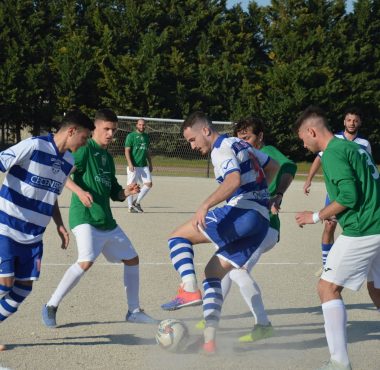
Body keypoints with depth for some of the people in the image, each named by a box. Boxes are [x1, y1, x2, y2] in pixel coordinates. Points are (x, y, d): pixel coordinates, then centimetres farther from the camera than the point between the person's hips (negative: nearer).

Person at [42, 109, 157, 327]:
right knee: (87, 261, -27)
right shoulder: (85, 149, -6)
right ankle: (51, 307, -12)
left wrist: (127, 192, 0)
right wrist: (79, 191, -30)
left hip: (106, 220, 9)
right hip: (84, 216, -9)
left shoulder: (108, 157, 18)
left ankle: (134, 311, 24)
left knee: (132, 259, 11)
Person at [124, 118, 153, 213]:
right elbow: (127, 151, -8)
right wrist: (130, 164, -18)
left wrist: (150, 164, 19)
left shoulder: (146, 136, 14)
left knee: (149, 184, -4)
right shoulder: (131, 136, -3)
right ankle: (130, 207, 8)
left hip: (144, 165, 5)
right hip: (133, 166, -5)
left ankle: (137, 202, 10)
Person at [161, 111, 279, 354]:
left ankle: (190, 290, -24)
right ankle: (209, 340, 6)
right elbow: (273, 167, 35)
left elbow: (234, 179, -24)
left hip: (243, 213, -10)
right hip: (262, 221, 10)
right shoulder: (240, 144, 23)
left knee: (179, 237, -6)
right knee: (213, 272, 12)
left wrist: (205, 205, -31)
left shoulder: (221, 148, -5)